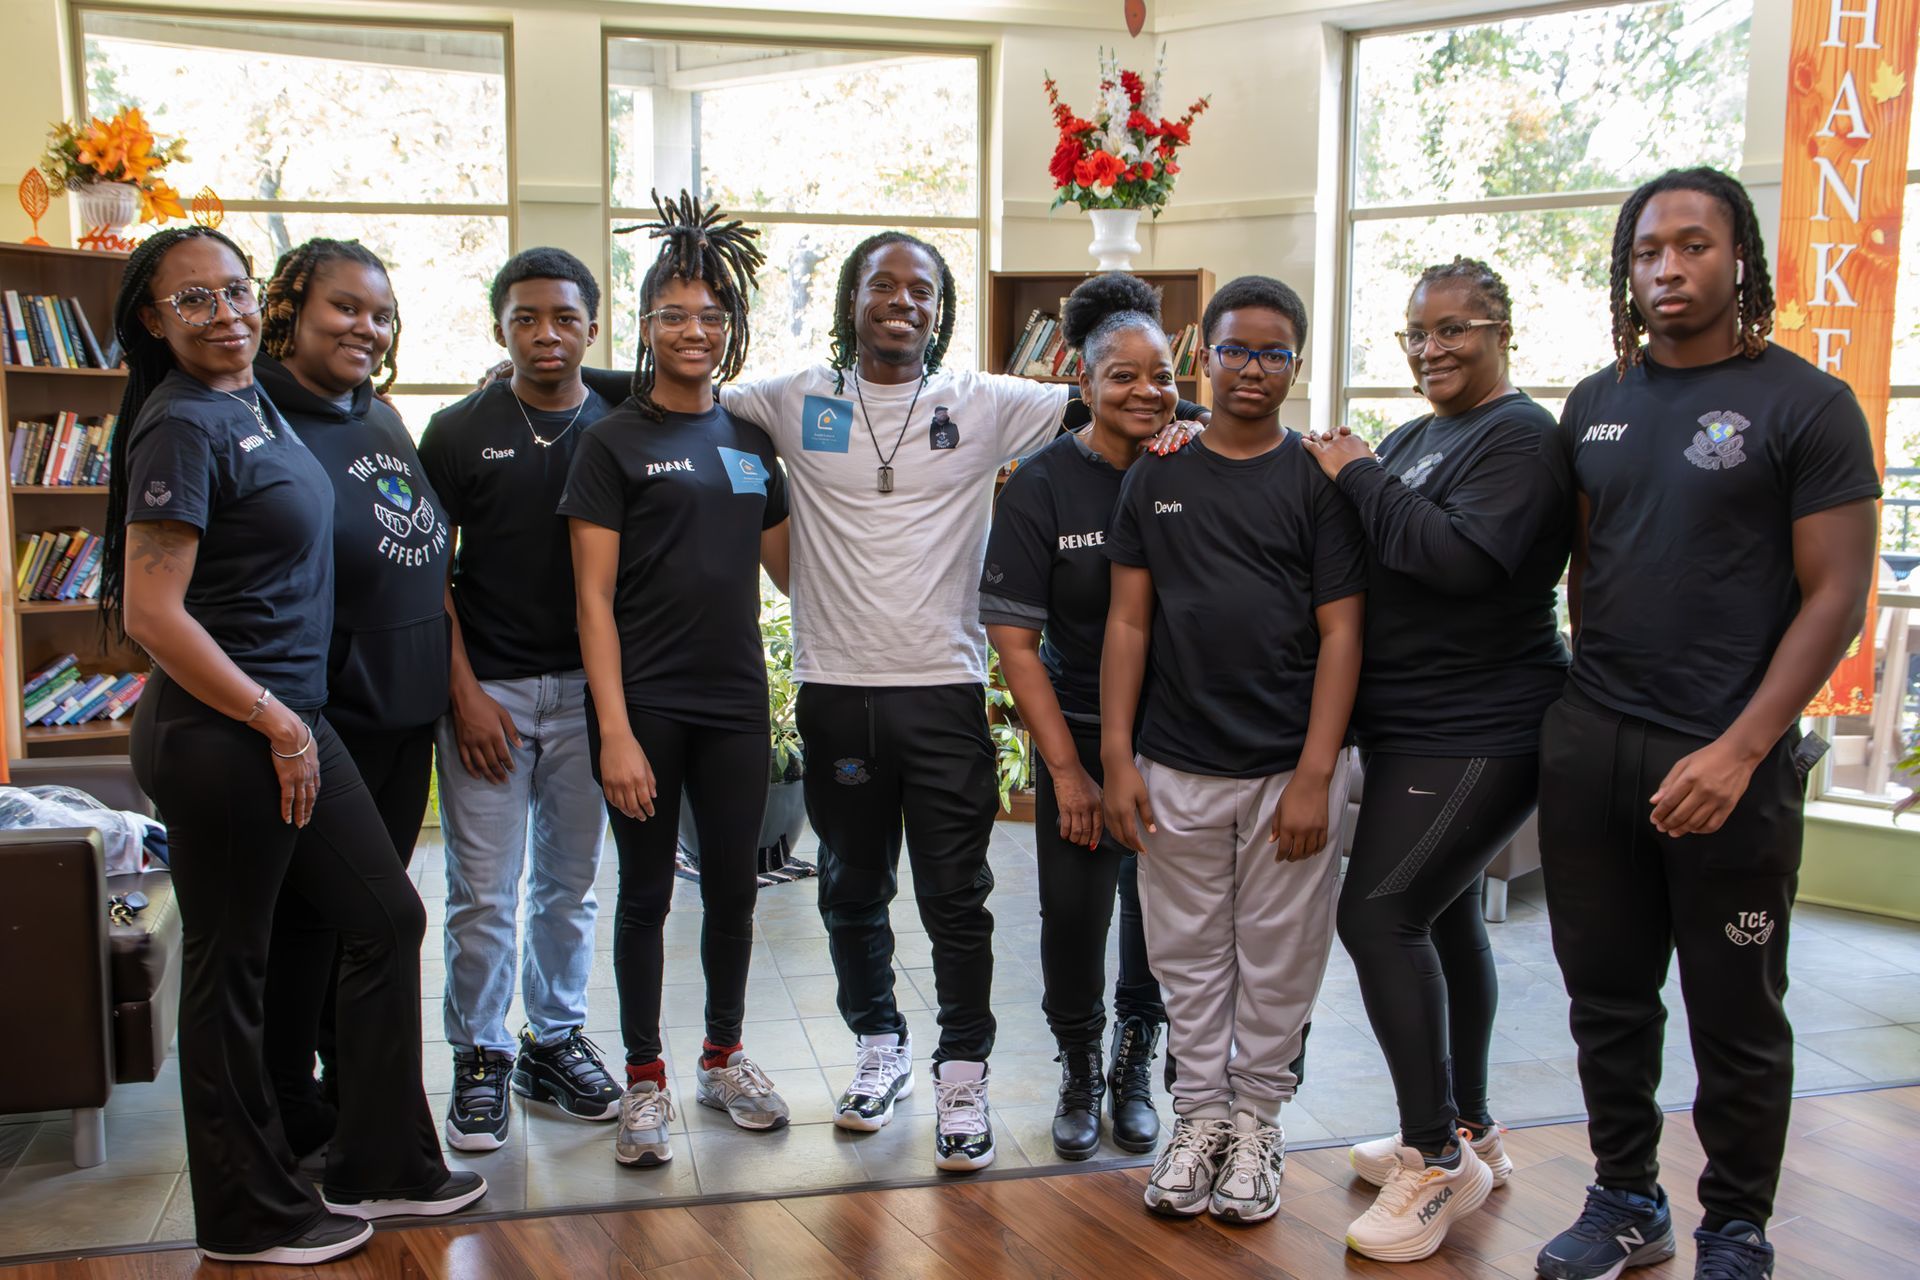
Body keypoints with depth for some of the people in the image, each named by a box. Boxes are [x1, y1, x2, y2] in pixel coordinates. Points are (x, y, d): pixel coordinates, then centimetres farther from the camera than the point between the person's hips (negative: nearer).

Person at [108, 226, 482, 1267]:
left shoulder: (254, 402, 11)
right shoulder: (182, 428, -16)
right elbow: (152, 614, -21)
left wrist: (294, 720, 19)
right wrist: (274, 724, -17)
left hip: (289, 720, 9)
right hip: (220, 733, -9)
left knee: (387, 919, 13)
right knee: (227, 966, 4)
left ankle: (376, 1169, 25)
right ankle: (252, 1216, 20)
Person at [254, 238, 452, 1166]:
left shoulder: (383, 420, 13)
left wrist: (449, 682, 18)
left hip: (403, 716, 8)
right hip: (321, 721, -8)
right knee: (304, 921, 4)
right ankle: (291, 1121, 20)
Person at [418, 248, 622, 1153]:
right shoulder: (460, 431, 0)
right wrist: (465, 692, -7)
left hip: (587, 687, 2)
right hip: (487, 687, -2)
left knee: (569, 883, 12)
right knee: (483, 892, 1)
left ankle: (556, 1042, 26)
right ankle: (479, 1060, 15)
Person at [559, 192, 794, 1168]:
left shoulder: (751, 441, 10)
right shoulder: (615, 442, -4)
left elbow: (788, 566, 19)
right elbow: (593, 598, -9)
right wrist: (613, 730, -15)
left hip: (736, 702, 4)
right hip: (645, 704, -4)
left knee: (733, 887, 12)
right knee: (646, 893, 6)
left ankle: (724, 1057, 31)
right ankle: (645, 1080, 20)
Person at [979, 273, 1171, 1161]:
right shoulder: (1042, 487, -7)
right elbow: (1014, 637, -7)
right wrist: (1067, 769, -10)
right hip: (1080, 733, -1)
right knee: (1073, 914, 2)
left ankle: (1134, 1065, 32)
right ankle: (1079, 1070, 28)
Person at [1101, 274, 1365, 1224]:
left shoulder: (1318, 483, 0)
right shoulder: (1156, 481, 7)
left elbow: (1340, 633, -4)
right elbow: (1129, 623, 6)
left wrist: (1315, 775, -11)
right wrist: (1116, 756, -2)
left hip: (1288, 769, -2)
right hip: (1177, 769, 2)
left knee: (1278, 960, 8)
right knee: (1189, 954, 10)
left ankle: (1256, 1119, 24)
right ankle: (1200, 1113, 25)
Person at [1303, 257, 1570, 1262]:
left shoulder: (1519, 438, -13)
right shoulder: (1416, 436, 16)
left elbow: (1462, 558, -27)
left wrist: (1359, 479, -18)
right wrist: (1358, 475, -3)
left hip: (1477, 735, -10)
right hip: (1416, 729, 10)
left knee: (1379, 913, -14)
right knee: (1443, 918, 16)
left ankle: (1437, 1158, -5)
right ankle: (1469, 1133, 29)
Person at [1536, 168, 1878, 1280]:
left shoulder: (1806, 405, -6)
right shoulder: (1597, 404, 11)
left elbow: (1836, 597, -10)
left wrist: (1739, 750, -17)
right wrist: (1589, 707, 11)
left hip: (1729, 760, -5)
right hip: (1589, 749, 5)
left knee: (1737, 1019, 7)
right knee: (1608, 993, 13)